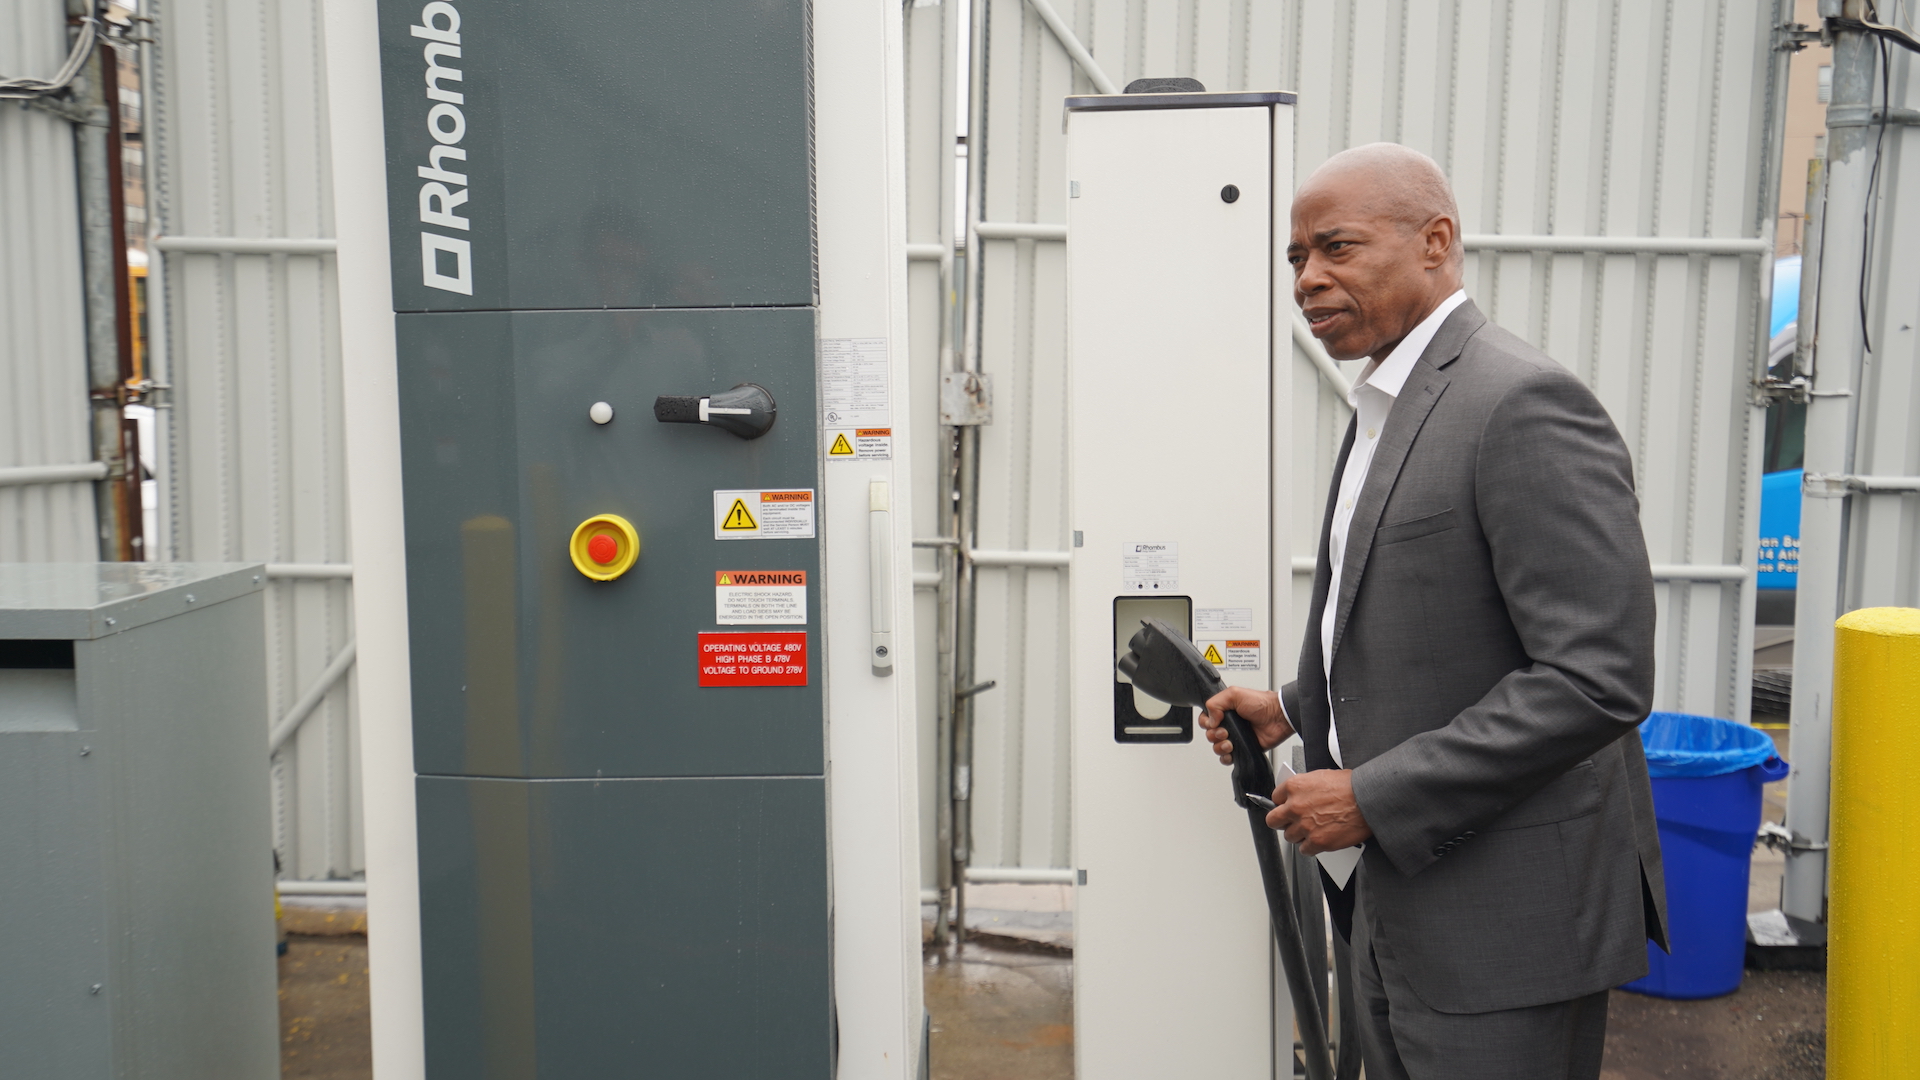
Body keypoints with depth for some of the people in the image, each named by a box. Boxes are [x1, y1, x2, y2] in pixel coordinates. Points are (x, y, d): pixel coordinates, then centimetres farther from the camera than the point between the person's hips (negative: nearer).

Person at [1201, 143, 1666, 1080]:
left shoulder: (1525, 404, -20)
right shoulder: (1388, 406, 12)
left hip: (1506, 922, -9)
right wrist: (1295, 707, 16)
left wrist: (1375, 797, -22)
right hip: (1399, 887, 9)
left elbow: (1597, 676, -26)